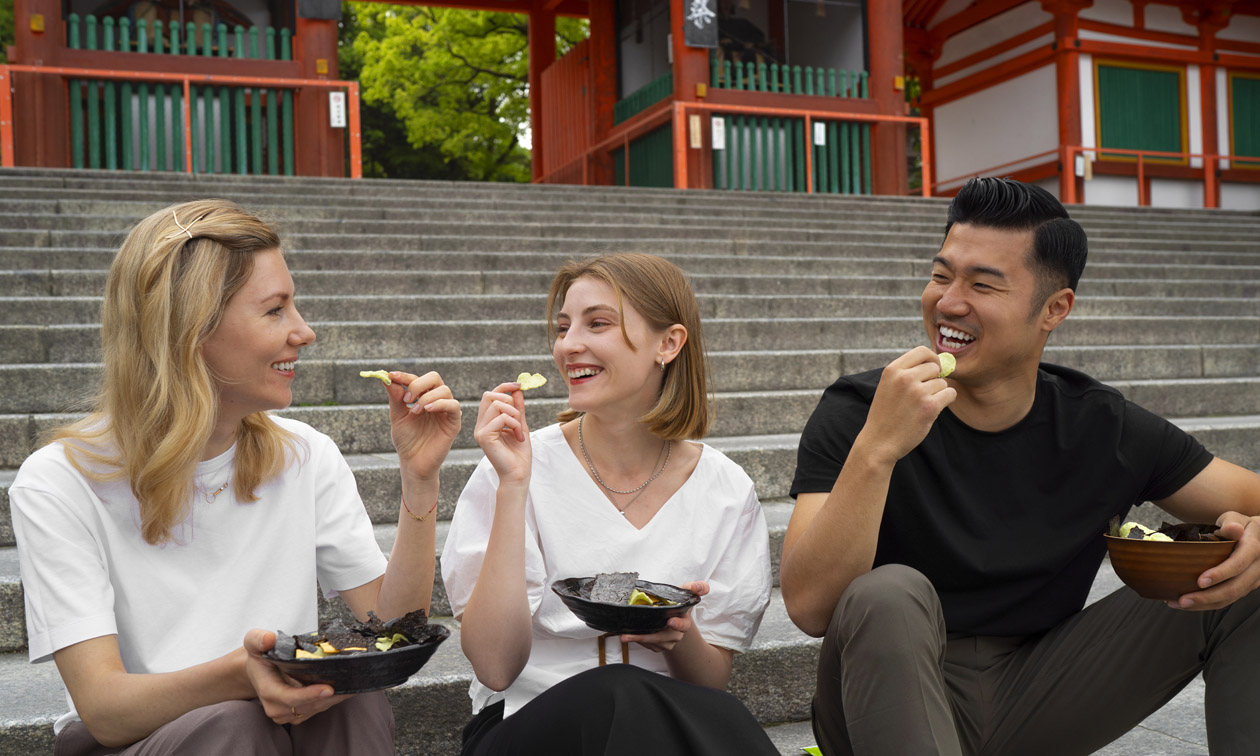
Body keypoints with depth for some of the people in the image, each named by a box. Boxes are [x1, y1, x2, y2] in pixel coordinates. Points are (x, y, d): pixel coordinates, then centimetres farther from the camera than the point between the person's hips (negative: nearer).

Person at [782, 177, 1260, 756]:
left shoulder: (1101, 428, -3)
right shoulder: (854, 414, -14)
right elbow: (809, 608, -24)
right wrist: (877, 448, -36)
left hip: (1031, 706, 3)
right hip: (891, 706, -3)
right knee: (890, 594, -36)